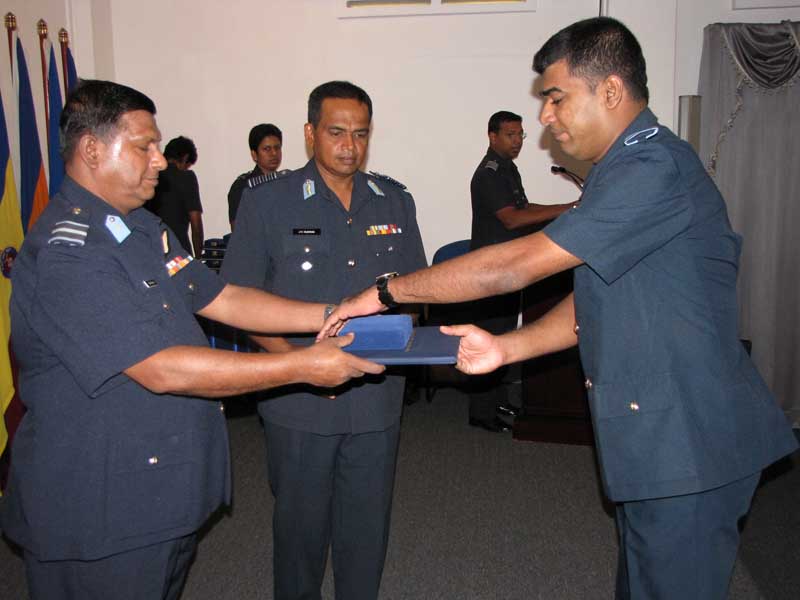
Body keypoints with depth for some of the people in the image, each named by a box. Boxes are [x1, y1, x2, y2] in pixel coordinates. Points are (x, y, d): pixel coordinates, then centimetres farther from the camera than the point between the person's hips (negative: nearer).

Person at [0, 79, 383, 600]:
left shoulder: (144, 227, 9)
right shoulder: (65, 254, -23)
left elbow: (222, 299, 8)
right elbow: (161, 370, -28)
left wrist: (333, 315, -3)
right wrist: (302, 366, -26)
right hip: (100, 511, -9)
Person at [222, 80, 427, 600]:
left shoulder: (396, 202, 7)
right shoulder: (268, 202, -3)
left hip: (377, 398, 3)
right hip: (298, 401, -2)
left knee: (368, 523, 15)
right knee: (301, 519, 14)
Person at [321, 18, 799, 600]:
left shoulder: (655, 168, -21)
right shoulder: (624, 171, 13)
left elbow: (519, 263, -25)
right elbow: (595, 302, 10)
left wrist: (386, 291, -16)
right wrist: (505, 347, -3)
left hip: (688, 438, -9)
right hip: (654, 438, 9)